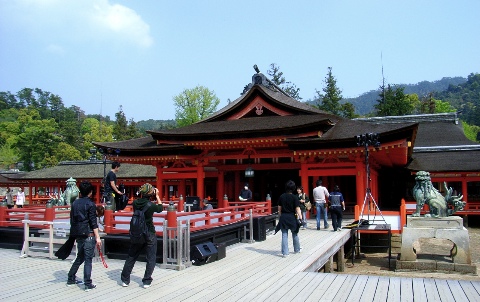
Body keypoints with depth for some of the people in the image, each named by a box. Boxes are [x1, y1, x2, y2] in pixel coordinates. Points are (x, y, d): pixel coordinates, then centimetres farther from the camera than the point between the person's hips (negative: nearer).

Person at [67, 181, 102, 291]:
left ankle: (71, 279, 27)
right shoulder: (90, 204, -10)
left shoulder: (75, 203, 9)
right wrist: (97, 237, -13)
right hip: (88, 234, -6)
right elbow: (93, 222, -14)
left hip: (78, 235, 6)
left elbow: (72, 219, 14)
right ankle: (88, 284, 0)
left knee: (80, 257, 20)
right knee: (88, 259, -2)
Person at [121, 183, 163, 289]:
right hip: (149, 235, -4)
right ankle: (147, 281, 9)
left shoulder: (135, 203, -6)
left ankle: (125, 280, 22)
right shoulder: (150, 205, -17)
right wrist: (157, 196, 9)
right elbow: (160, 208, 2)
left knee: (131, 257, 16)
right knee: (151, 259, 8)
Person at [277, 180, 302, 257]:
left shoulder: (281, 196, 0)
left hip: (283, 217, 2)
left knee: (284, 235, 5)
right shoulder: (295, 197, -9)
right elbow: (297, 209, -12)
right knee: (295, 234, 18)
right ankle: (297, 249, 33)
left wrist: (280, 217, 17)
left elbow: (279, 208, 7)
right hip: (292, 217, -2)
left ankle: (285, 252, 3)